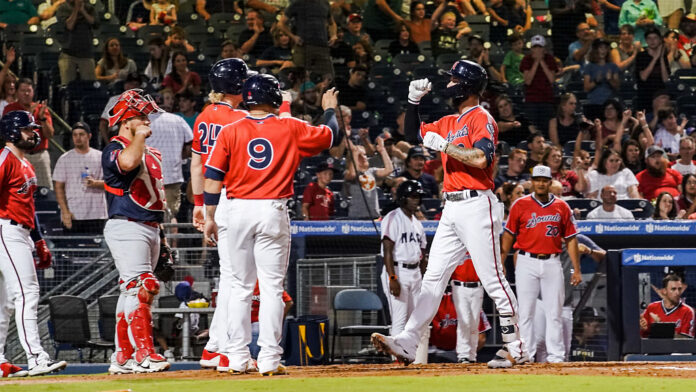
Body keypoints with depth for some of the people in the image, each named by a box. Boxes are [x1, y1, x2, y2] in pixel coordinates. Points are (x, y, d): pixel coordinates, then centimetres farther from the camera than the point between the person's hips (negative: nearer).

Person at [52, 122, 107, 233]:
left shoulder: (101, 157, 9)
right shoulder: (64, 159, 8)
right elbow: (59, 187, 5)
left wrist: (95, 183, -15)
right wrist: (65, 211, -7)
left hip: (96, 216, 0)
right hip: (72, 216, 0)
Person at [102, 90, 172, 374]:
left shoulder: (151, 153, 19)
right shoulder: (114, 150, -9)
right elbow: (128, 162, -33)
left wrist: (161, 232, 20)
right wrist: (139, 136, -16)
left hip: (151, 229, 9)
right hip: (127, 228, -9)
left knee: (133, 292, 10)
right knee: (141, 287, -18)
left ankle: (123, 358, 13)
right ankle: (144, 354, -23)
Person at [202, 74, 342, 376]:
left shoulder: (230, 132, 2)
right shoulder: (291, 129, 0)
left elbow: (213, 177, 0)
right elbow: (332, 136, 14)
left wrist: (210, 217, 7)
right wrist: (330, 109, 33)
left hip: (237, 211, 2)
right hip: (272, 211, -2)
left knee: (240, 285, 11)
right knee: (272, 285, 0)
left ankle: (238, 358, 11)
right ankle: (269, 359, -5)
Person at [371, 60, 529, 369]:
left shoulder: (481, 118, -8)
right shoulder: (449, 122, 19)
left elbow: (481, 158, -23)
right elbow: (414, 135, 27)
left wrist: (444, 145, -15)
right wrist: (413, 101, 14)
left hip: (476, 205, -9)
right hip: (452, 210, 9)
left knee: (492, 279, -8)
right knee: (433, 277, 2)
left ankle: (515, 349, -2)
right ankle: (407, 344, -2)